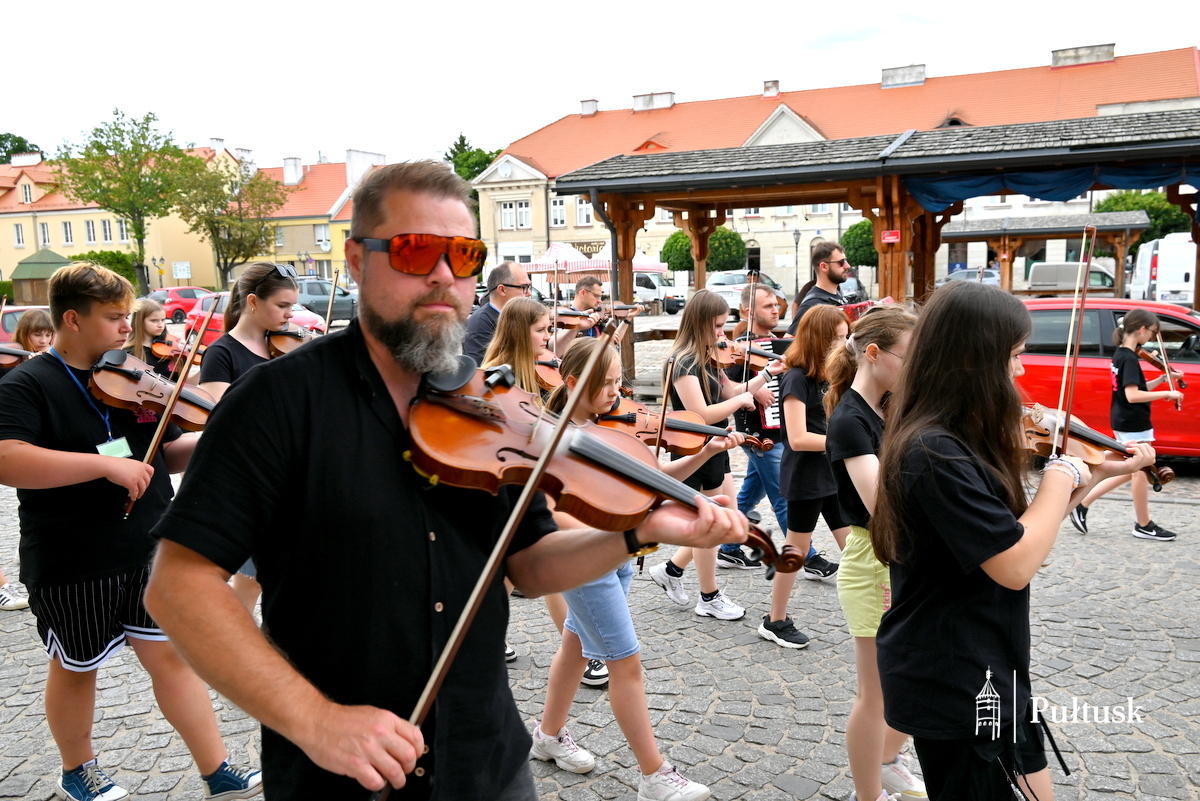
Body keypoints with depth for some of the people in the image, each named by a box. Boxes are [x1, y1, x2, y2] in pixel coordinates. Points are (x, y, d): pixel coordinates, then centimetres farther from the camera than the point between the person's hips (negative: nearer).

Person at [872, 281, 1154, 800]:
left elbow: (1022, 529, 13)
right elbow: (1016, 564, -28)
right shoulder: (935, 452, -27)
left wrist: (1099, 474, 10)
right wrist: (1061, 477, -15)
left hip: (977, 667, 10)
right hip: (953, 681, -10)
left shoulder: (956, 440, 4)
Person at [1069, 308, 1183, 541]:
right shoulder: (1129, 358, -20)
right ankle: (1144, 525, 18)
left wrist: (1163, 378, 9)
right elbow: (1133, 395, -28)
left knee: (1130, 471, 17)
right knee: (1141, 472, 4)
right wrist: (1167, 393, -23)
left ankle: (1083, 504, 16)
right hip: (1134, 424, -10)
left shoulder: (1121, 354, 9)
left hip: (1125, 422, 10)